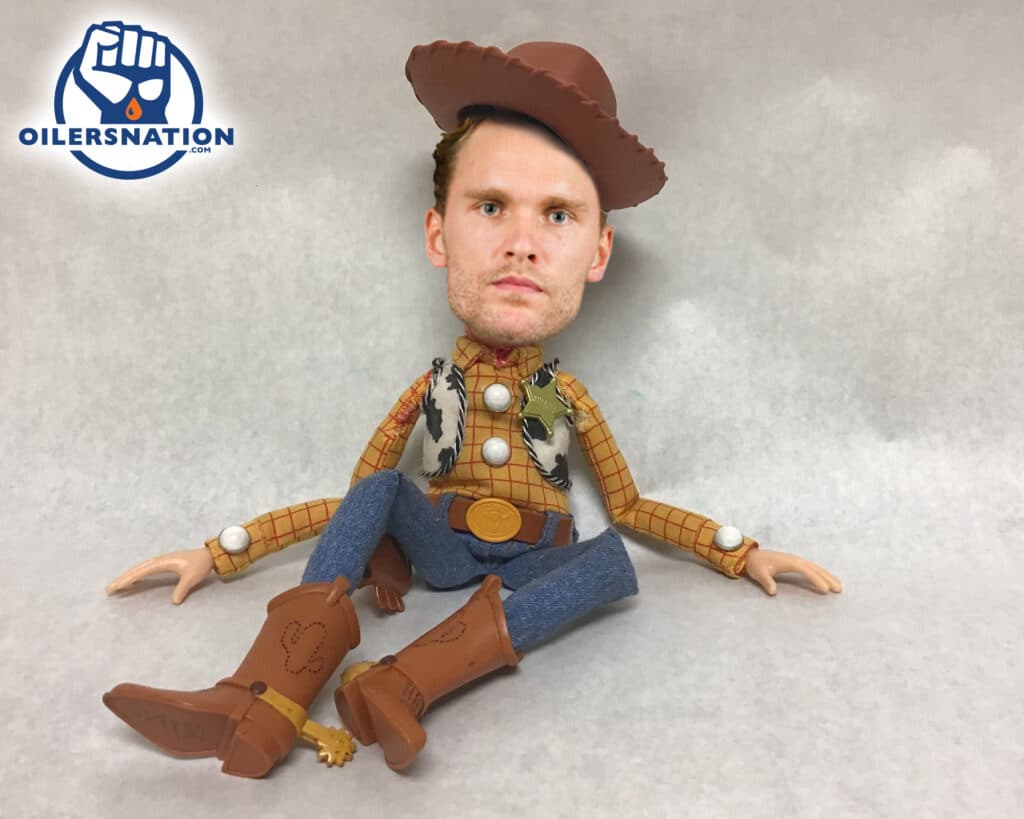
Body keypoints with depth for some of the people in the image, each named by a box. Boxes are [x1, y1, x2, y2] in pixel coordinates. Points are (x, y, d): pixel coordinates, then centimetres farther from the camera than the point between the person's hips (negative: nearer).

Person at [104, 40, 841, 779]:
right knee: (383, 491, -25)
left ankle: (402, 689, -46)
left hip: (536, 562, 0)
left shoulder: (571, 395, -2)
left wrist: (744, 553, 2)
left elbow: (629, 506, 8)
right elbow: (355, 497, 5)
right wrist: (218, 554, 2)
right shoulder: (431, 387, -2)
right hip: (445, 547, 1)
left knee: (613, 558, -30)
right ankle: (259, 709, -37)